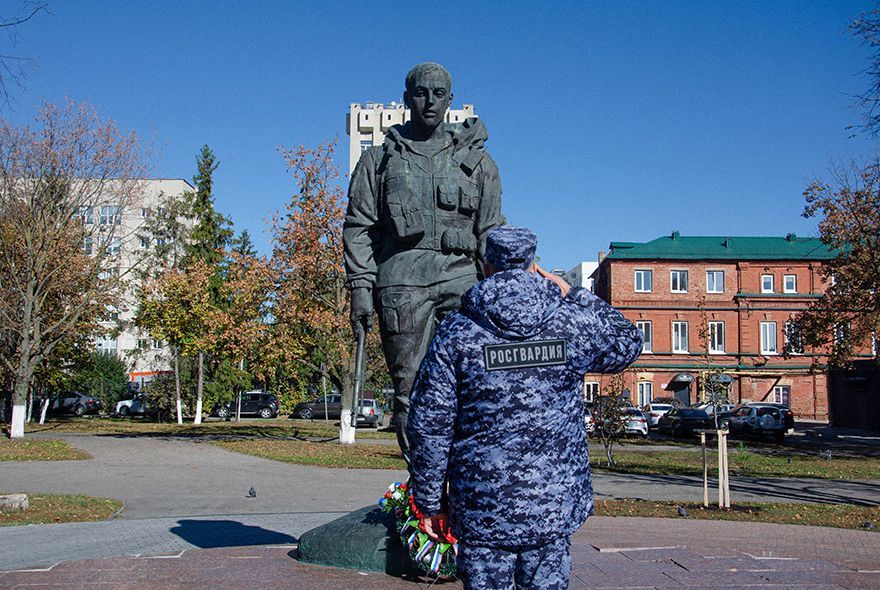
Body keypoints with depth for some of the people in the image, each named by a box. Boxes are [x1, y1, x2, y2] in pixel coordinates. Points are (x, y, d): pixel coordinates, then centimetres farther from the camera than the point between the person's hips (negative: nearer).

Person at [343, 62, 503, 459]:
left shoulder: (476, 160, 19)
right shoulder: (380, 159, 18)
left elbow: (490, 232, 16)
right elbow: (359, 228, 12)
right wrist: (361, 287, 0)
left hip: (461, 281, 1)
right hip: (402, 283, 0)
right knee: (410, 387, -6)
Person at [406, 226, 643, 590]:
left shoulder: (455, 332, -5)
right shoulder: (573, 323, -2)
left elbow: (430, 426, -4)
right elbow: (627, 344, 20)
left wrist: (430, 502, 6)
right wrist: (574, 297, 20)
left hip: (481, 508, -1)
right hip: (554, 504, 2)